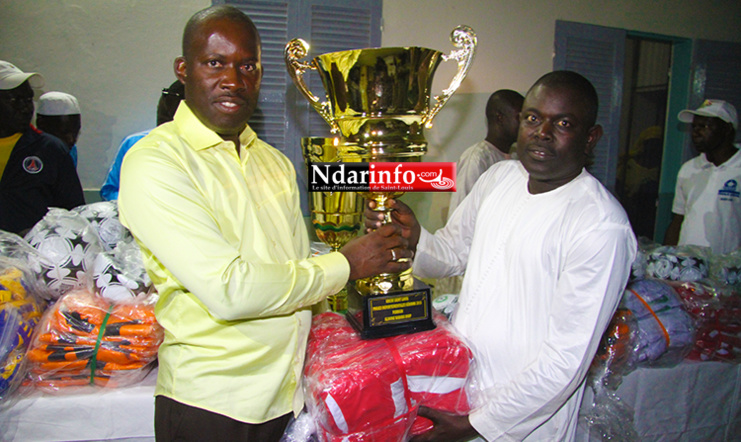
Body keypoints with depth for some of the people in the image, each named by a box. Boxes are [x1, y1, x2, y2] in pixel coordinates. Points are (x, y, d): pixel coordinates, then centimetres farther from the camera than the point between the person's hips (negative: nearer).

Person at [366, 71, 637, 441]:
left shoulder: (602, 227, -22)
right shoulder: (498, 177, -2)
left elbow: (566, 359, -22)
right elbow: (453, 252, 10)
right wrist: (414, 237, -11)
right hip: (458, 377, 6)